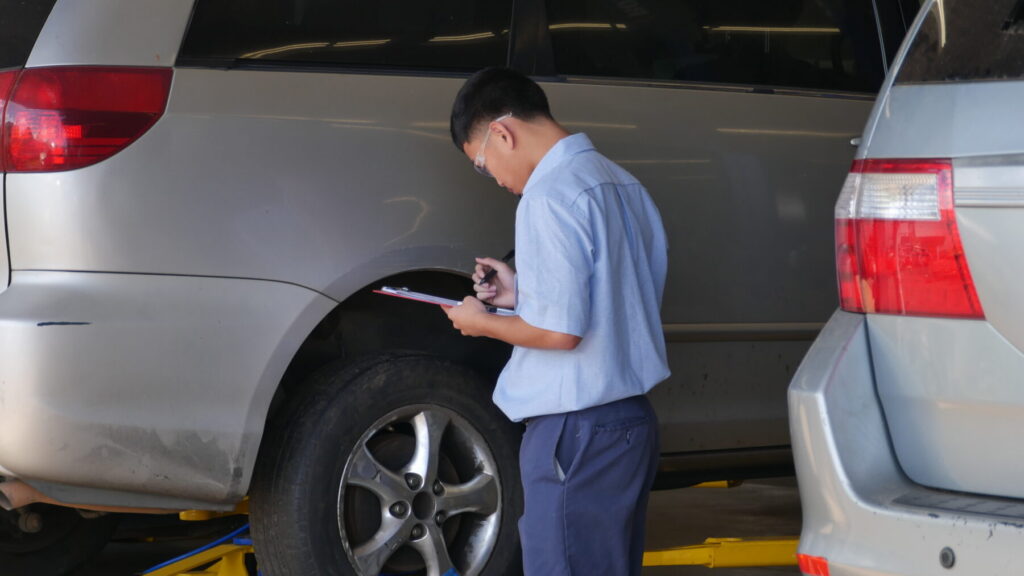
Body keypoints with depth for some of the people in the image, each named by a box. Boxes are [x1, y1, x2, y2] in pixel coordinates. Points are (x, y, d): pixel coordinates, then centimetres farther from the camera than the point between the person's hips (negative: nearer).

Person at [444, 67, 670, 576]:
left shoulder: (550, 195, -15)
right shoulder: (622, 185, 13)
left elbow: (560, 331, -20)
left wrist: (480, 323, -4)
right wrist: (523, 294, 14)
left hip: (577, 434, -9)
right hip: (633, 420, 9)